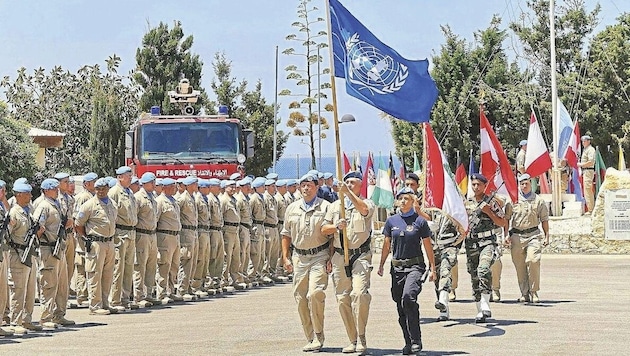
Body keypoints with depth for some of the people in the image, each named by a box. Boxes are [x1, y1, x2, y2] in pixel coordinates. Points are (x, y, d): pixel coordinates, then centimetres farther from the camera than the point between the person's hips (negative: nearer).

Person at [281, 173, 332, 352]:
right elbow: (286, 235, 18)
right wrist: (285, 257, 9)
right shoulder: (292, 208, 12)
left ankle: (318, 336, -4)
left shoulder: (326, 207, 1)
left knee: (315, 294, -17)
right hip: (299, 257, 4)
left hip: (319, 256, -4)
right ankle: (311, 338, 11)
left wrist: (331, 258, -7)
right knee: (300, 298, 2)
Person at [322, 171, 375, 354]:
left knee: (359, 293, -21)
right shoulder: (335, 206, 16)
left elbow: (364, 208, -21)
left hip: (361, 256, -4)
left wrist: (348, 192, -29)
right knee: (343, 299, 3)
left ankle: (361, 338, -14)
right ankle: (353, 340, 11)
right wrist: (337, 226, -9)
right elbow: (324, 229, 11)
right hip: (340, 256, 4)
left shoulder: (367, 203, 4)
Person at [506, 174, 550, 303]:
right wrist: (506, 235, 5)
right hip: (516, 235, 2)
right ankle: (524, 293, 10)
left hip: (533, 234, -2)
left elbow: (544, 220, 14)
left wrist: (546, 236, 9)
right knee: (519, 265, 1)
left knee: (533, 261, -18)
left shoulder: (539, 201, 8)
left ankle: (534, 292, -9)